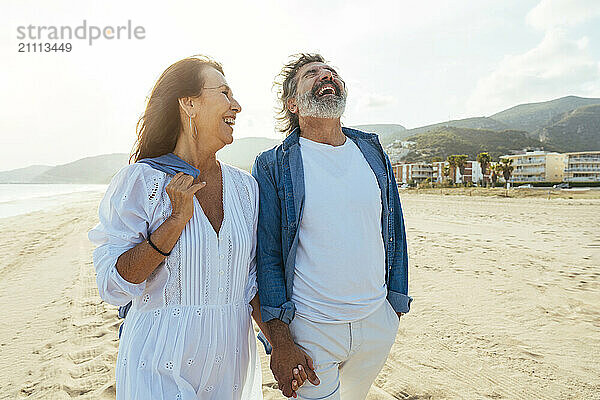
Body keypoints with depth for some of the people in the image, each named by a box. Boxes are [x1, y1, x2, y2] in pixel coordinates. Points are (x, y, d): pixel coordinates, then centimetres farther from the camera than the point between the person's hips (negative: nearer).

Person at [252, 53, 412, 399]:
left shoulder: (373, 153, 5)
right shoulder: (274, 166, -7)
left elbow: (394, 234, 10)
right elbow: (267, 254, -9)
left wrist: (397, 303, 11)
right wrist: (281, 341, -13)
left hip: (378, 323, 5)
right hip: (310, 330, -4)